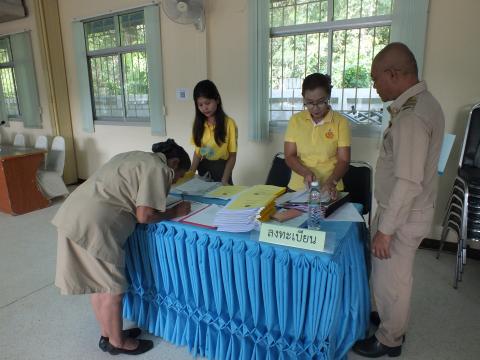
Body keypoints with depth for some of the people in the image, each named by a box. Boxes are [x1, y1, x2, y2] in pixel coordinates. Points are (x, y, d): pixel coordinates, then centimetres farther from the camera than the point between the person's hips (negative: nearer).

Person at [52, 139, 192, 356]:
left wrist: (162, 205, 18)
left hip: (73, 214, 10)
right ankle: (117, 342, 27)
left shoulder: (135, 157, 21)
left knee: (97, 282, 21)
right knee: (113, 288, 7)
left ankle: (107, 334, 37)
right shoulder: (159, 169, -7)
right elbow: (144, 216, -13)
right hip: (93, 225, -10)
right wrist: (174, 212, 2)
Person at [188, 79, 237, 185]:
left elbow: (232, 156, -8)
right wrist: (191, 172, -8)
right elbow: (197, 151, 6)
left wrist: (224, 180, -16)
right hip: (203, 170, 4)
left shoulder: (228, 123, -11)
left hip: (221, 169, -4)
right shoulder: (198, 123, 3)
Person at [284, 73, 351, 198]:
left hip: (328, 190, -1)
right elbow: (289, 156, 1)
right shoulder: (295, 120, 2)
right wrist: (306, 172, -16)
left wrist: (331, 182, -21)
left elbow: (343, 161, -4)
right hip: (298, 188, 2)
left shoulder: (340, 122, -3)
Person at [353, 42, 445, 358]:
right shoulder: (423, 102, 6)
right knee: (396, 276, 26)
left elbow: (408, 183, -28)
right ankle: (392, 320, 48)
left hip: (403, 215, -10)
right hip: (412, 210, 10)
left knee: (389, 280, 10)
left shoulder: (411, 117, -27)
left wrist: (385, 229, -22)